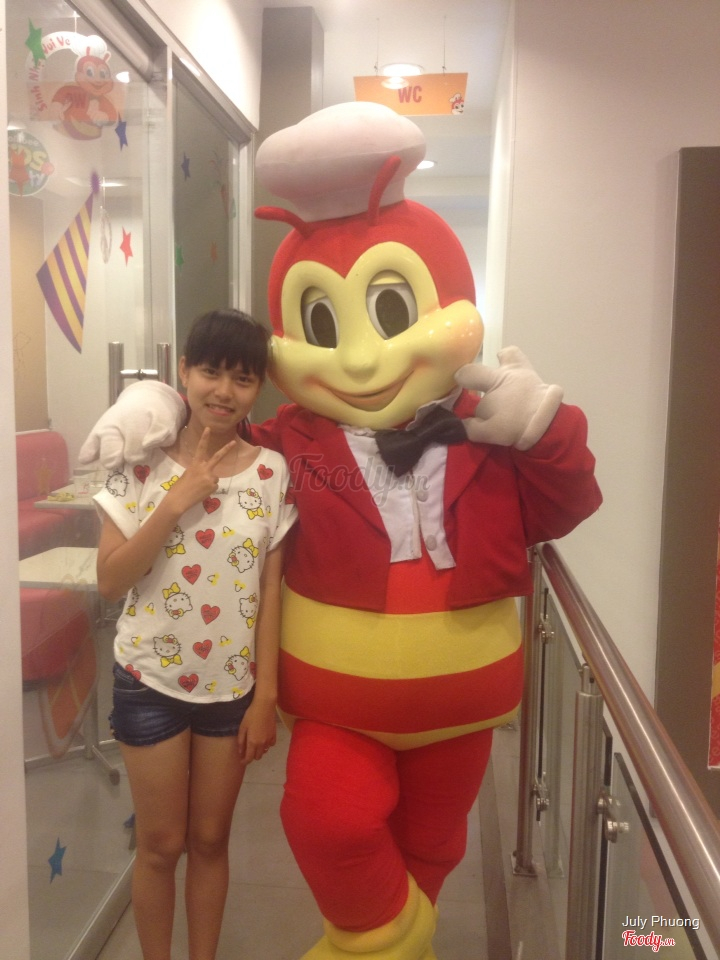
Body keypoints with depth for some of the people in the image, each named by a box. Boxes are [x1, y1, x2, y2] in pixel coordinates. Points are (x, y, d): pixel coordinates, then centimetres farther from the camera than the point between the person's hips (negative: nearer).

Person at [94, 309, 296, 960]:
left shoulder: (272, 472, -6)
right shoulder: (144, 462, -9)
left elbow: (271, 591, -4)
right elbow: (110, 581, -13)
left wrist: (266, 694, -4)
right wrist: (177, 500, -22)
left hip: (234, 685, 1)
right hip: (151, 680, -1)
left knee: (211, 839, 17)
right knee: (161, 844, 14)